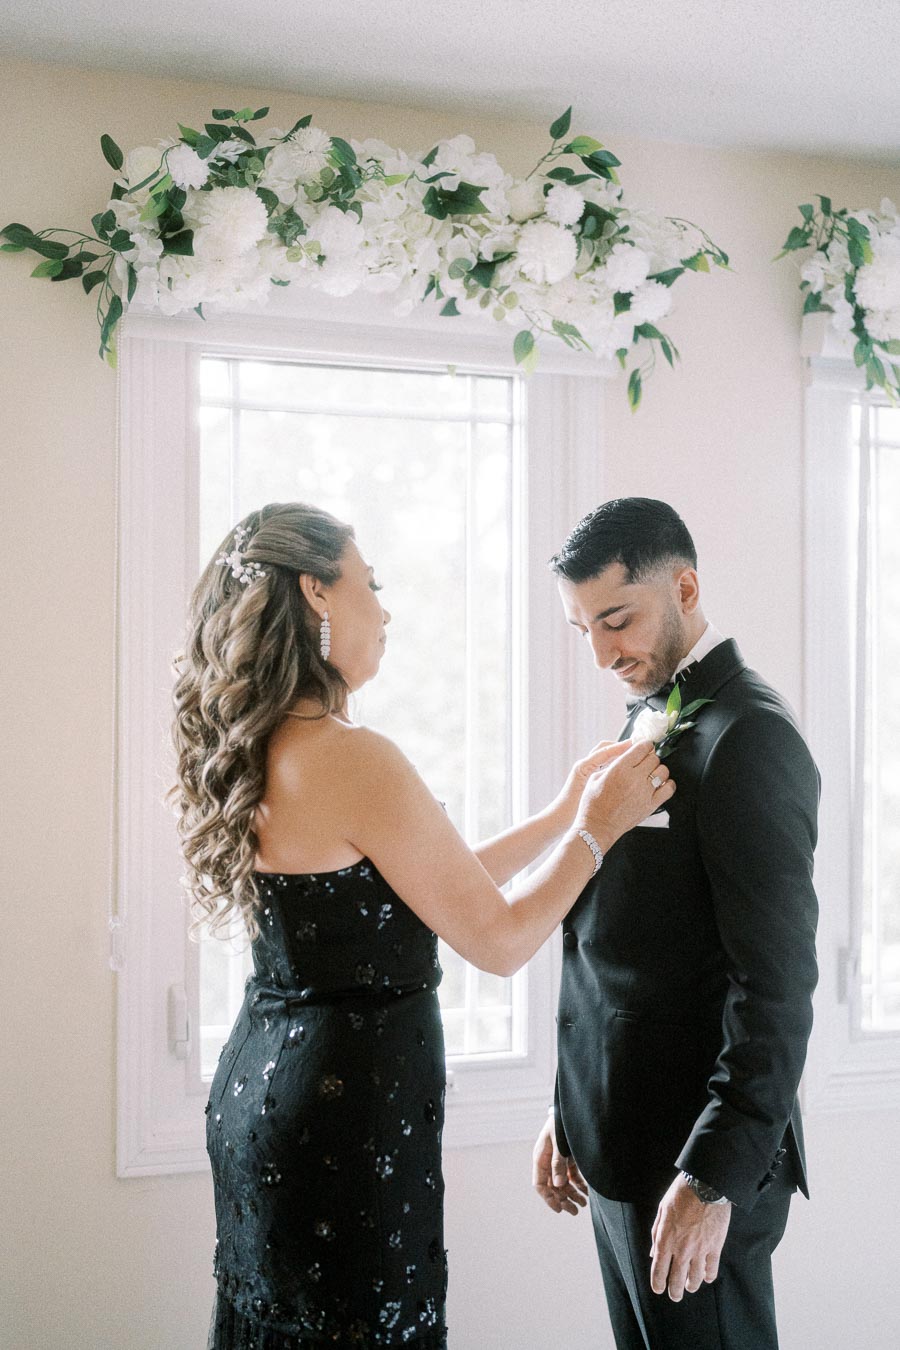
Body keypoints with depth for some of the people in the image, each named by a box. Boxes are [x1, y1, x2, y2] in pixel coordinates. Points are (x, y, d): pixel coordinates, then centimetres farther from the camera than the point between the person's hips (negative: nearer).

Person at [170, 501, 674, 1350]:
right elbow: (499, 939, -14)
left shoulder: (256, 755, 6)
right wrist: (595, 830, -1)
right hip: (348, 1112, -9)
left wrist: (565, 811, 15)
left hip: (258, 1083, 9)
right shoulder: (353, 760, -21)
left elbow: (442, 887, 12)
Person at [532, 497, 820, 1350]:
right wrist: (570, 1115, 16)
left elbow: (775, 985, -20)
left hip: (699, 1162, -8)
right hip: (618, 1152, 8)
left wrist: (713, 1177, -21)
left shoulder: (750, 737, -15)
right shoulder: (647, 725, 13)